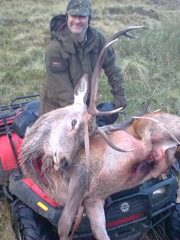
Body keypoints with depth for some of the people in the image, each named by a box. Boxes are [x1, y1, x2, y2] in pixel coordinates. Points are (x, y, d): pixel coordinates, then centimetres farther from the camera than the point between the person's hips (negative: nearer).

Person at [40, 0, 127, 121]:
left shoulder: (97, 38, -12)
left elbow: (111, 66, -2)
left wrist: (119, 95, -4)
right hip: (57, 105, -4)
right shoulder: (55, 48, -26)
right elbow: (62, 89, -25)